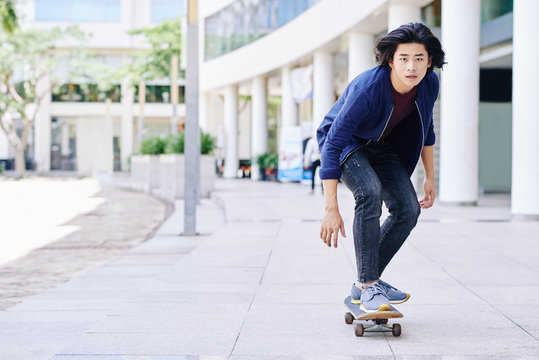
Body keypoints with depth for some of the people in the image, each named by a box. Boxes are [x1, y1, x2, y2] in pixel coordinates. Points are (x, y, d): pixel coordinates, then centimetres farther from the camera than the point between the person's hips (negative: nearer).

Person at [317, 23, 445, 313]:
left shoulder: (429, 84, -19)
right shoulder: (367, 88, -37)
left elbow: (425, 128, 4)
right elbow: (333, 145, -37)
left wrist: (430, 177, 8)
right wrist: (331, 208, -40)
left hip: (383, 147, 6)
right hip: (345, 141, -6)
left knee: (408, 209, -9)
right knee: (370, 192, -32)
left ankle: (365, 284, 5)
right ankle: (368, 287, -24)